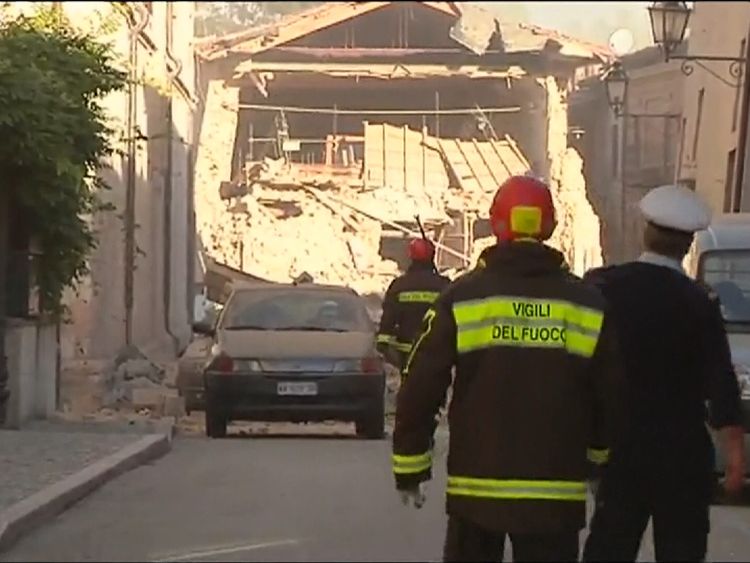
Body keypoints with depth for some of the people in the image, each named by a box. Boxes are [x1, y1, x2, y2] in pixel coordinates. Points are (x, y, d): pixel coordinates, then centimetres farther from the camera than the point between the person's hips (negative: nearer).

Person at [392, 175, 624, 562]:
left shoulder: (461, 299, -3)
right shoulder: (587, 306, 1)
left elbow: (418, 392, -5)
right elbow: (611, 400, 6)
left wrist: (409, 469, 5)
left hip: (475, 488, 0)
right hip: (556, 495, 0)